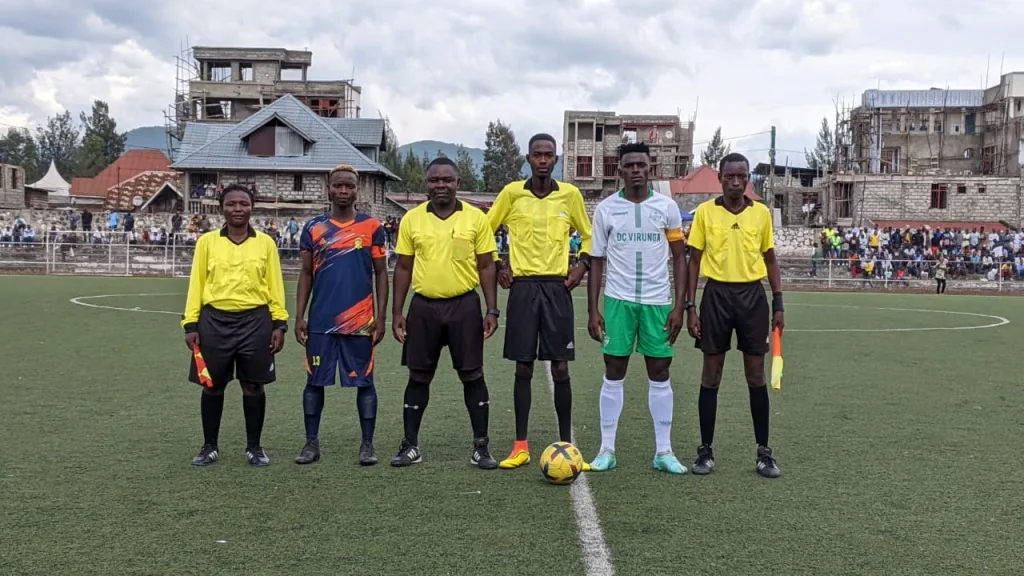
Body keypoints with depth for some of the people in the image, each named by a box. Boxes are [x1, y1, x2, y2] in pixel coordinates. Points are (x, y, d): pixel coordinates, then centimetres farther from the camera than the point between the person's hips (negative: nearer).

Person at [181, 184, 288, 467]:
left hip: (256, 321, 0)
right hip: (214, 321, 0)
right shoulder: (207, 242, 5)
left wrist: (279, 323, 0)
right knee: (212, 386, 7)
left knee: (253, 386, 6)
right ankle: (210, 447, 21)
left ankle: (254, 447, 18)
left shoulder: (265, 242, 5)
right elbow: (196, 284, 5)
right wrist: (190, 324, 0)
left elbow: (275, 285, 6)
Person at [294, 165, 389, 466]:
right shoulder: (313, 228, 6)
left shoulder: (372, 227, 1)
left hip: (360, 321, -2)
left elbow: (380, 273, 3)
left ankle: (367, 444, 13)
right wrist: (299, 316, 2)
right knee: (315, 381, 7)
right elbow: (306, 274, 9)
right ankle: (311, 443, 17)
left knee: (364, 382, 4)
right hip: (320, 320, 2)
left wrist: (381, 317, -4)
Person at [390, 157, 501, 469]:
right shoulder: (412, 219, 3)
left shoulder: (476, 218, -1)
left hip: (464, 305, -1)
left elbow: (486, 266, 2)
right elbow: (403, 268, 8)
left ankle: (481, 446, 12)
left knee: (472, 375, 3)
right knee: (419, 376, 8)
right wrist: (397, 312, 3)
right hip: (423, 306, 1)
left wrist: (492, 310, -4)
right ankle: (411, 445, 18)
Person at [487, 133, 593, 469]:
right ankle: (521, 445, 11)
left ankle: (566, 443, 11)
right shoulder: (511, 193, 1)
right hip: (522, 287, 0)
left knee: (560, 368, 0)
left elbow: (588, 235, 15)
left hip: (557, 287, 0)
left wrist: (582, 265, 1)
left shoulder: (570, 195, 2)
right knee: (523, 368, 3)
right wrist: (497, 267, 3)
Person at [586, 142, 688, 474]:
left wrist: (679, 306, -3)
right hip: (618, 301, 0)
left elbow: (680, 258, 5)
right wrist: (593, 310, -2)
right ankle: (607, 449, 10)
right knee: (613, 373, 2)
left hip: (658, 302, 1)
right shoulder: (606, 208, 2)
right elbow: (596, 261, 5)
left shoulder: (667, 207, 2)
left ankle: (664, 451, 14)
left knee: (660, 374, 5)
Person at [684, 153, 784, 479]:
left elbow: (770, 259, 11)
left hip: (752, 295, 1)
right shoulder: (705, 212, 0)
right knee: (711, 376, 4)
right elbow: (694, 261, 2)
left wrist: (778, 305, 5)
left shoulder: (762, 213, 5)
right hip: (717, 294, -1)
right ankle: (705, 451, 13)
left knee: (756, 376, 5)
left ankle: (763, 452, 15)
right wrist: (690, 307, -4)